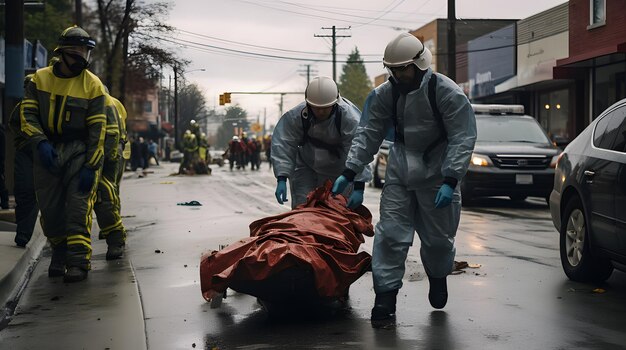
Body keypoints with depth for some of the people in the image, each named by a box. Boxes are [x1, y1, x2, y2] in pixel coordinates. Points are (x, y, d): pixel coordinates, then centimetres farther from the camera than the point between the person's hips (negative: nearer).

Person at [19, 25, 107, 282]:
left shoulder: (92, 84, -3)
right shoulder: (40, 79, 4)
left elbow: (97, 129, -5)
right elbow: (27, 114, 1)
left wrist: (91, 166, -12)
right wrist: (41, 143, -17)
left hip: (79, 151, -3)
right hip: (47, 152, 3)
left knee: (78, 208, -11)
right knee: (50, 210, 7)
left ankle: (78, 262, -7)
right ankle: (59, 255, 26)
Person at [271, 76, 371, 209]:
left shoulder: (351, 119, -28)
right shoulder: (296, 116, -22)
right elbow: (283, 146, -22)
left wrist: (359, 188, -37)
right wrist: (282, 180, -32)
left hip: (340, 171, -1)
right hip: (307, 170, 2)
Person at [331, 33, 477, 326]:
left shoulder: (446, 92, -17)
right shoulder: (385, 94, -4)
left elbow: (463, 139, -17)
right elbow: (369, 134, 0)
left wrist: (450, 181, -25)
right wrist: (349, 173, -9)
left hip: (437, 173, -2)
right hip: (400, 172, 3)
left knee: (438, 237, 10)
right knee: (391, 233, -6)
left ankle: (438, 277, 41)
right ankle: (385, 298, -2)